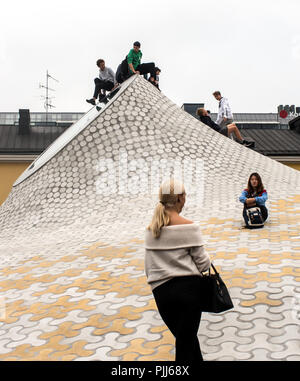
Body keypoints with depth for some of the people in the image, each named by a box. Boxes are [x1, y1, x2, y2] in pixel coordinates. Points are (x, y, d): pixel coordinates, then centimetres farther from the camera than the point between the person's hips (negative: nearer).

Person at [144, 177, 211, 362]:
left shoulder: (151, 229, 4)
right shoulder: (189, 227, -10)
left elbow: (148, 267, 8)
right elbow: (203, 263, -8)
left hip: (161, 291, 4)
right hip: (188, 287, -4)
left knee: (184, 336, 20)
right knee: (186, 342, 6)